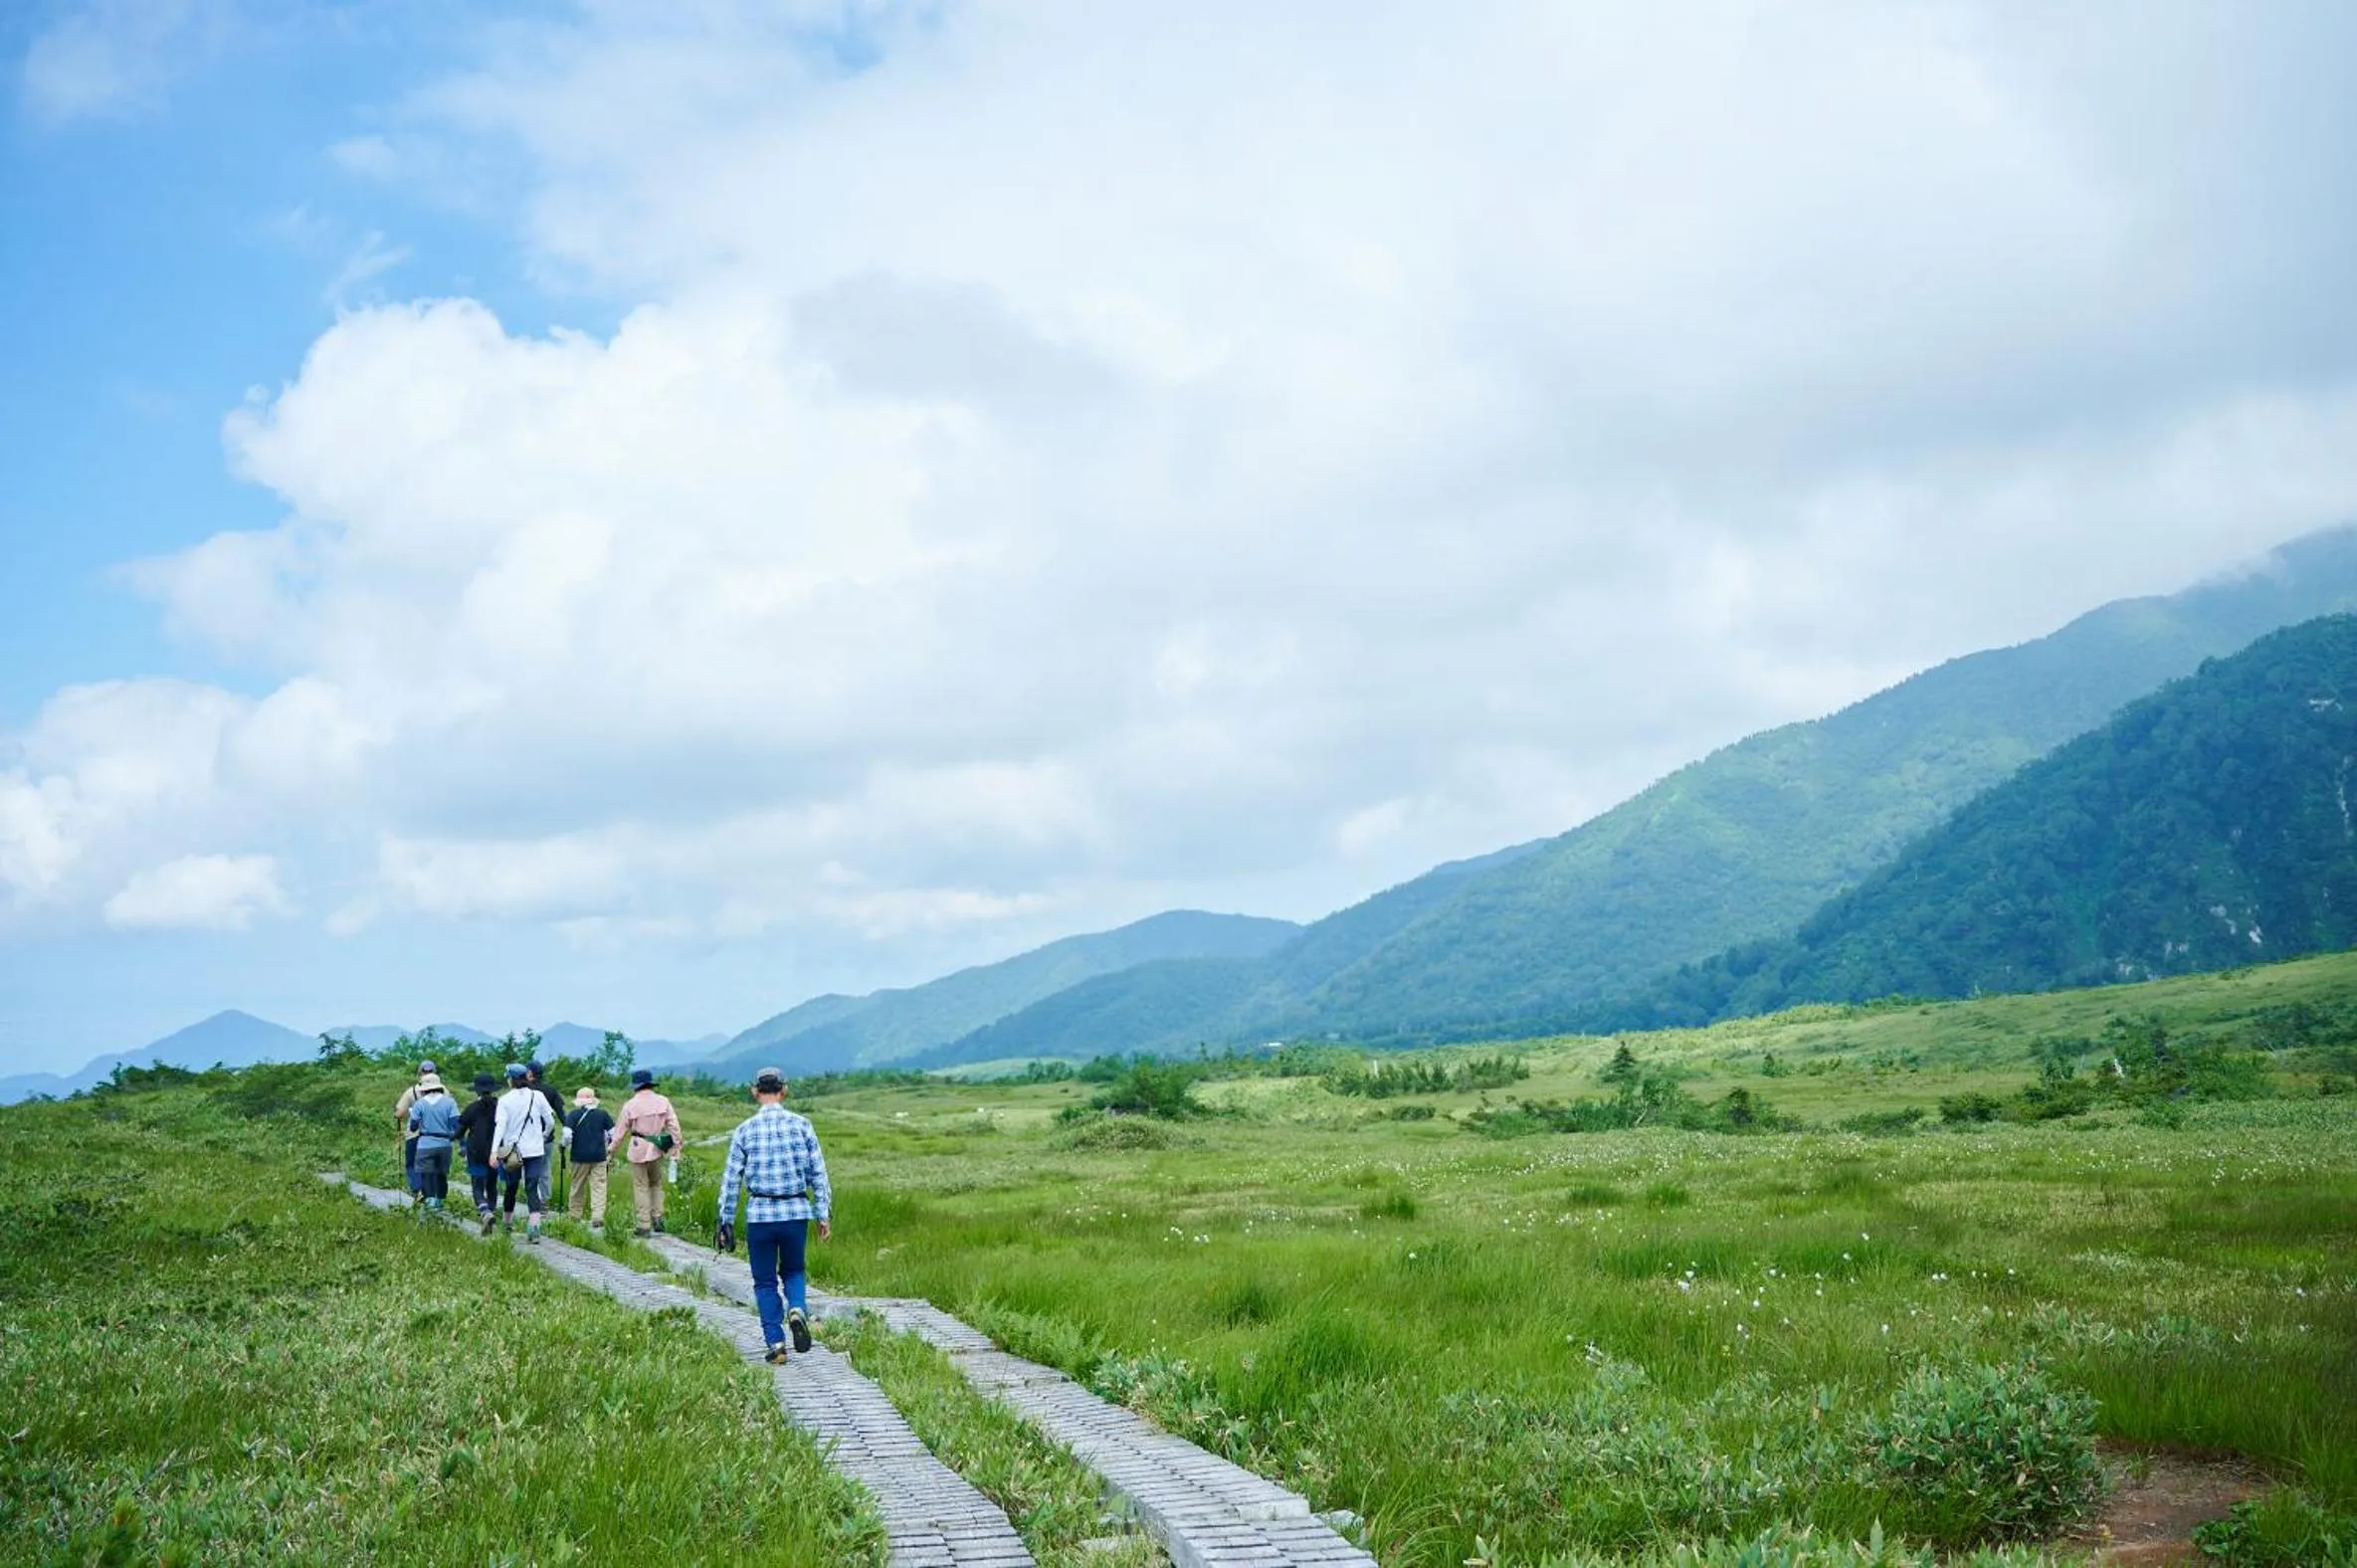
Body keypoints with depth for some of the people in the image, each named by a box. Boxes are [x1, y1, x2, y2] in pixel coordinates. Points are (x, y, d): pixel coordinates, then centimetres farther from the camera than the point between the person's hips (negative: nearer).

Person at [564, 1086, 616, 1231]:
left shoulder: (574, 1114, -4)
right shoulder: (602, 1113, 1)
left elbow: (566, 1133, -14)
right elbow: (613, 1132, 0)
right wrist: (610, 1147, 15)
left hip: (580, 1156, 0)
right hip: (599, 1156, 0)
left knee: (578, 1187, 13)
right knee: (599, 1187, 0)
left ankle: (575, 1216, 24)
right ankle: (597, 1218, -10)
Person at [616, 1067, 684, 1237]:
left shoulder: (630, 1105, -8)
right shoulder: (663, 1102, -1)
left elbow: (622, 1130, -2)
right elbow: (674, 1126, -2)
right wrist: (676, 1147, 4)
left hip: (638, 1150, -3)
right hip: (657, 1149, 3)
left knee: (641, 1186, 5)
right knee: (656, 1184, 20)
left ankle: (644, 1225, 6)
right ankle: (657, 1217, 9)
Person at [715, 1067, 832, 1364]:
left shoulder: (745, 1130, -1)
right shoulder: (801, 1125, 0)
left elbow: (731, 1179, 0)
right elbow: (818, 1173, 1)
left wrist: (726, 1222, 7)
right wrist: (823, 1214, 6)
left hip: (759, 1214, -1)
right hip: (796, 1212, 1)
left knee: (764, 1282, 12)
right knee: (793, 1270, 21)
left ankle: (776, 1342, 5)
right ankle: (797, 1309, -7)